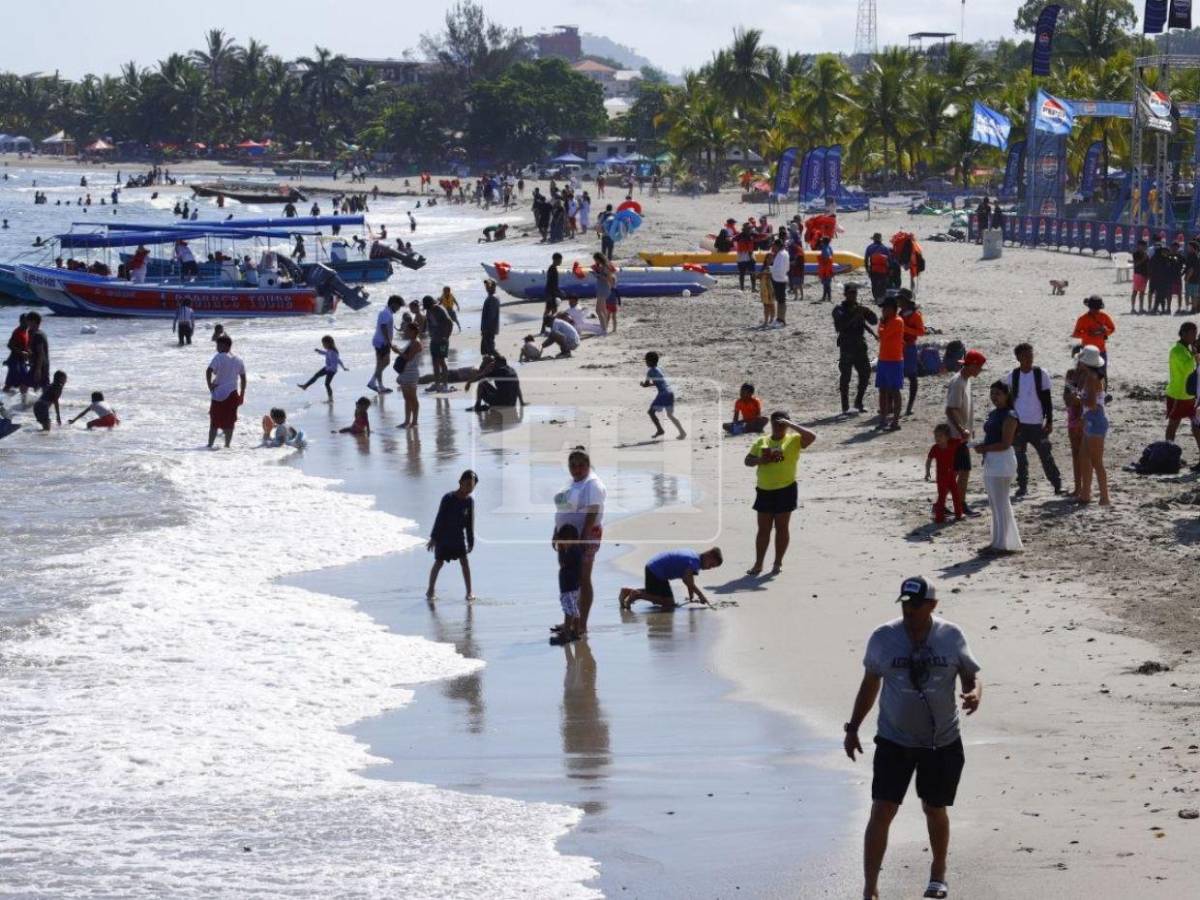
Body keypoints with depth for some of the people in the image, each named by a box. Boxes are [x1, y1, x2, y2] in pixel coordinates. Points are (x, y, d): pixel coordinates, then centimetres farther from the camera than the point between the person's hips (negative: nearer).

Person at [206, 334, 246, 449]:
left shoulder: (219, 357, -10)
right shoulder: (238, 360, 9)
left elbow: (209, 371, -23)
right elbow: (243, 378, 13)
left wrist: (210, 386, -12)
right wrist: (242, 395, 18)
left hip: (219, 393, -4)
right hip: (233, 394, 4)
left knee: (215, 421, 4)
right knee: (229, 421, 10)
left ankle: (210, 445, 3)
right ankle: (227, 445, 9)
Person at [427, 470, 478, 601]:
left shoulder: (469, 502, -4)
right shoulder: (448, 498, -17)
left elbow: (469, 523, 5)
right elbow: (440, 519, -14)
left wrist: (471, 541, 7)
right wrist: (434, 538, -13)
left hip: (459, 537, 3)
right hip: (444, 536, -3)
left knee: (464, 561, -5)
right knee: (439, 562, 2)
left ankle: (469, 592, -2)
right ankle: (430, 591, 15)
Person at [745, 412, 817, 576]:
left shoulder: (794, 440, -2)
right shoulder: (762, 442, 11)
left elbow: (811, 437, -18)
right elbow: (748, 460, 12)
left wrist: (791, 424, -18)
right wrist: (760, 460, -10)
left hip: (785, 490, -4)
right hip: (764, 490, 4)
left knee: (782, 527, 3)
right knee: (763, 529, 7)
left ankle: (778, 563, 13)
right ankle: (758, 564, 11)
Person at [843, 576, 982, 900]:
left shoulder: (951, 636, -5)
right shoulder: (883, 637, -4)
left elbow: (971, 677, 3)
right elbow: (869, 685, 7)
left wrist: (975, 693, -21)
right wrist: (852, 728, 6)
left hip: (943, 742, 1)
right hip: (894, 740, 0)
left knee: (935, 810, 15)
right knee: (882, 812, -9)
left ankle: (938, 874, 38)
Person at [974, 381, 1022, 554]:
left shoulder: (1009, 416, -13)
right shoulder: (992, 414, 16)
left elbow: (1005, 443, -18)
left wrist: (985, 448, -17)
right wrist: (981, 446, 5)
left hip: (1002, 460, -10)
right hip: (990, 462, 10)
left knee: (1001, 504, -6)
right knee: (994, 504, 14)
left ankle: (1003, 543, -2)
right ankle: (998, 541, 21)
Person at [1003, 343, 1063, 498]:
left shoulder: (1041, 375, -2)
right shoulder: (1012, 377, 2)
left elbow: (1048, 400, 1)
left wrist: (1049, 422, -3)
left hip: (1038, 424, -2)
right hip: (1019, 424, 2)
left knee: (1046, 455, 0)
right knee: (1020, 458, 5)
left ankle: (1057, 485, 8)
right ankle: (1022, 487, 14)